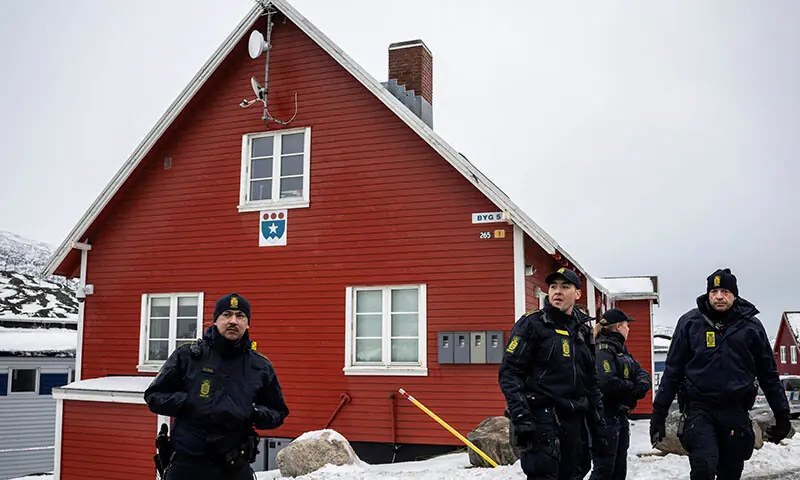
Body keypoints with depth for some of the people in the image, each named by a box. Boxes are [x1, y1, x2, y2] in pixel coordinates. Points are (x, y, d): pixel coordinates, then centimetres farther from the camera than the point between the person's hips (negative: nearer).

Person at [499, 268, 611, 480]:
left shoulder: (583, 332, 17)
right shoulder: (531, 324, -3)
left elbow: (591, 384, 21)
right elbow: (509, 372, -10)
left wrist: (598, 427, 18)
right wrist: (520, 415, -21)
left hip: (572, 421, 7)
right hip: (541, 417, -7)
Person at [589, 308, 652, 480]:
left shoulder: (620, 349, 16)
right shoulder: (603, 350, -15)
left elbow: (641, 373, 10)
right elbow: (607, 383, -29)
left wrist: (642, 385, -14)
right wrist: (632, 386, -11)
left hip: (620, 416, 10)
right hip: (606, 416, -10)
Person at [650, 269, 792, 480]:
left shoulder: (751, 326, 4)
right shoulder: (690, 322, 1)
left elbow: (768, 374, 11)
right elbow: (673, 369, 3)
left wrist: (782, 414, 11)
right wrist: (659, 412, 0)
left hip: (736, 411, 2)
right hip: (699, 409, -2)